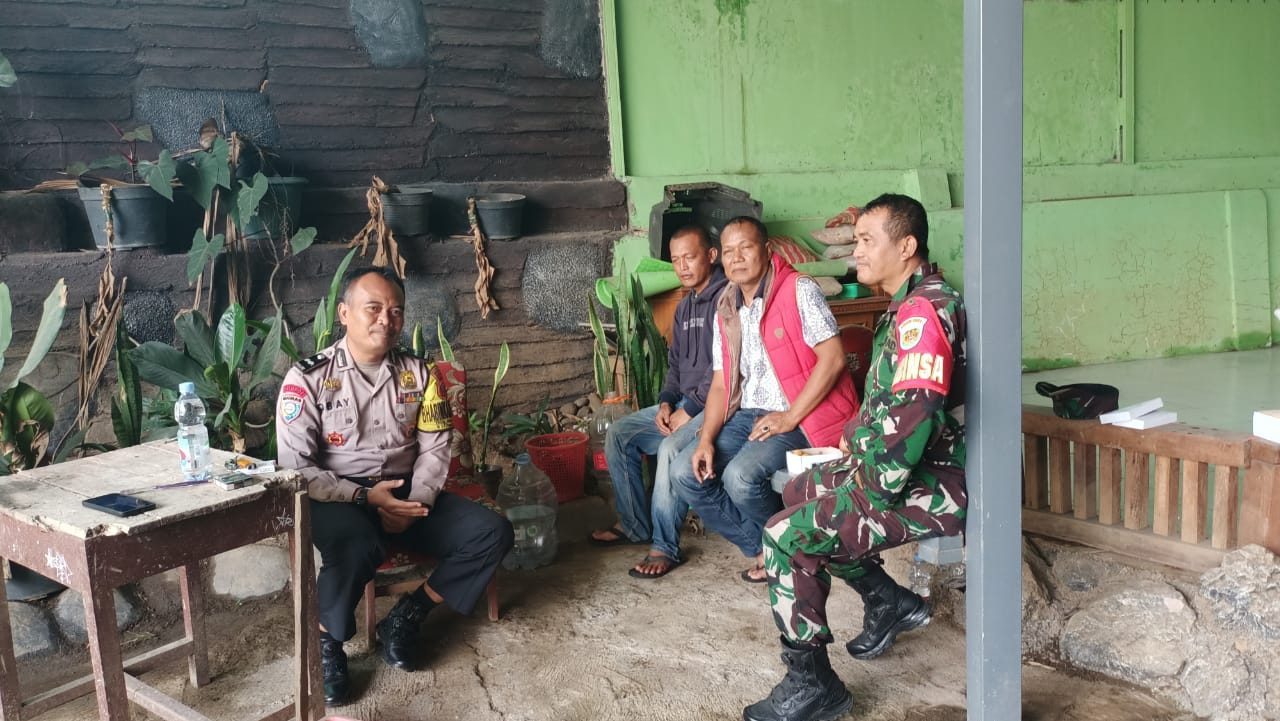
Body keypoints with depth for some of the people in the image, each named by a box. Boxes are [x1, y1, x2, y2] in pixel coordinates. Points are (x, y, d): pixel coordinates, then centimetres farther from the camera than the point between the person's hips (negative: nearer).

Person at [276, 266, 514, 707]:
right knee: (358, 548, -39)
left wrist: (414, 504, -14)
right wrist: (364, 496, -21)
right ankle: (325, 642, -9)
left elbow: (434, 448, 4)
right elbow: (296, 468, -11)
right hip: (336, 499, -5)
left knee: (493, 533, -13)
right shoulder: (307, 378, -8)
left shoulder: (418, 372, 5)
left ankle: (405, 619, -1)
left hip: (406, 493, 5)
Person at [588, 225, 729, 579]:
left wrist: (690, 409, -18)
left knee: (671, 448, -32)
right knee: (618, 434, 2)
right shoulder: (685, 306, 15)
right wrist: (666, 402, 2)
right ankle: (635, 525, 10)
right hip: (684, 403, 10)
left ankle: (665, 547, -19)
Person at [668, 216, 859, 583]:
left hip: (801, 416, -7)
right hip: (748, 415, 7)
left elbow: (833, 357, -16)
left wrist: (790, 417, -18)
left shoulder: (799, 290, -9)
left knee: (741, 476, -29)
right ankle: (759, 547, 4)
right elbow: (720, 384, 10)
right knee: (685, 472, -8)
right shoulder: (725, 311, 13)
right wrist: (706, 439, -6)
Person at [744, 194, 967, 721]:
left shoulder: (924, 309, -21)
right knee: (799, 493, 22)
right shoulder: (907, 305, 13)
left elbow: (913, 414, -31)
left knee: (786, 535, -15)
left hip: (932, 487, -11)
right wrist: (857, 435, 10)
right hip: (911, 467, 11)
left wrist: (871, 492, -21)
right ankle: (890, 602, 26)